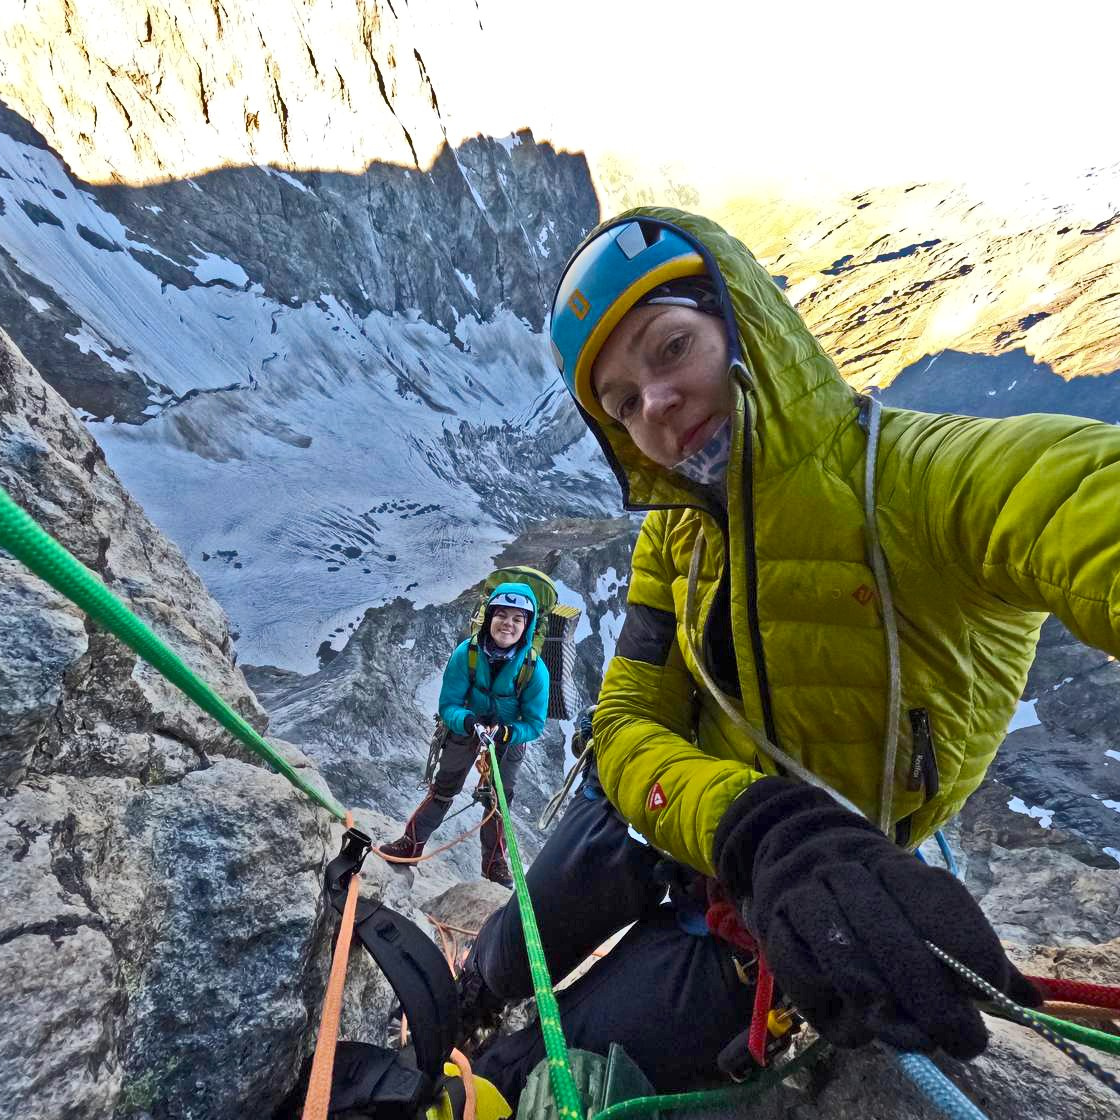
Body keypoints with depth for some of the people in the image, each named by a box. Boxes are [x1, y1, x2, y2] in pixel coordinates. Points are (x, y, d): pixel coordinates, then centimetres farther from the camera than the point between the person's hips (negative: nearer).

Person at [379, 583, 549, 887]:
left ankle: (494, 861, 40)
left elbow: (534, 724, -24)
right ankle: (412, 843, 37)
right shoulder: (466, 653, -31)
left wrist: (503, 733, -41)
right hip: (466, 728, 0)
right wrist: (467, 721, -43)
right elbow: (448, 704, -23)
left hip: (510, 736, 0)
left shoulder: (535, 669, -33)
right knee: (443, 788, 16)